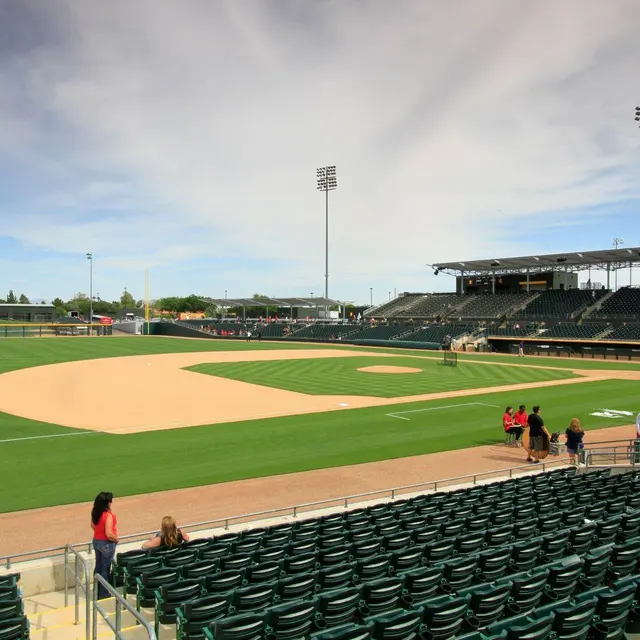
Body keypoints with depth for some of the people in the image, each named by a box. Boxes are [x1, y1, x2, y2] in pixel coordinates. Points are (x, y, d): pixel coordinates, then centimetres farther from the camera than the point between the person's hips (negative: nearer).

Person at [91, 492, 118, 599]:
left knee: (98, 567, 20)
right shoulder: (108, 515, -29)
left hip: (96, 541, 8)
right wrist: (116, 539, -12)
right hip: (106, 544, -8)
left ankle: (97, 592, 34)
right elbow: (109, 534, -29)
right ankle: (103, 595, 18)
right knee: (105, 569, 6)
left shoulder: (95, 512, -5)